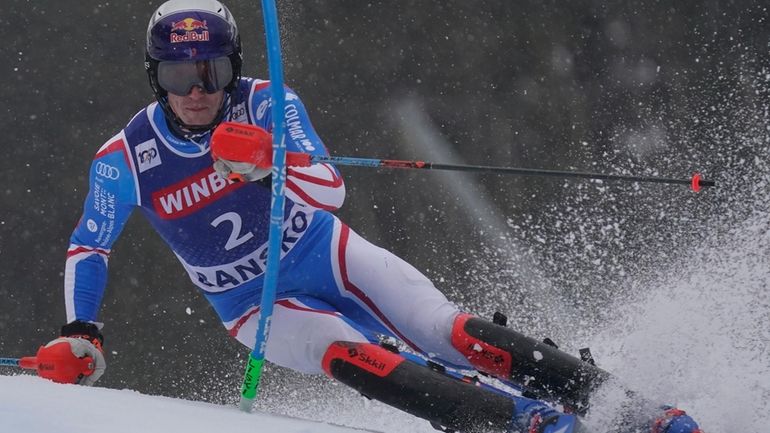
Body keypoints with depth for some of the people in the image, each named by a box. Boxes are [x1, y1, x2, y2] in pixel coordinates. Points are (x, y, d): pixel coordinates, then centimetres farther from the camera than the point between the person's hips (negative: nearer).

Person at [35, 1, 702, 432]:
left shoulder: (265, 105, -17)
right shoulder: (124, 161, -15)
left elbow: (331, 191, -27)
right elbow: (87, 248, -1)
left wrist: (268, 162, -47)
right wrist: (80, 337, -12)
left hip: (327, 255, 0)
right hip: (258, 308, 0)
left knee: (450, 334, -19)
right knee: (348, 356, -31)